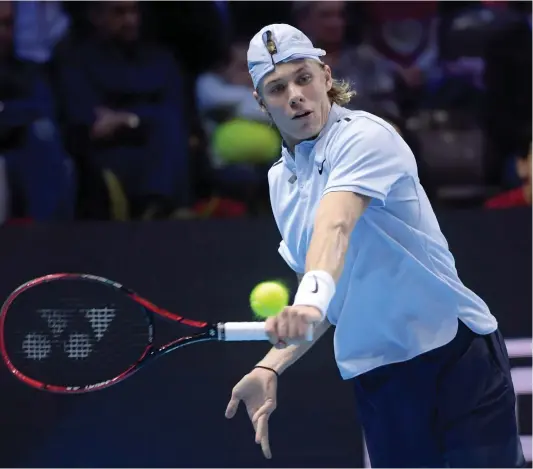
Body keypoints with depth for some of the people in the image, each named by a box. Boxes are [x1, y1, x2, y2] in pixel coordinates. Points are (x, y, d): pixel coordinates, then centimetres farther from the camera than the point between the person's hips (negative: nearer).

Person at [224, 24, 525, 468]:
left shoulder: (364, 135, -11)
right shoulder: (281, 181, 11)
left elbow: (336, 227, -33)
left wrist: (310, 300, -50)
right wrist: (270, 369, 6)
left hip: (452, 353, -6)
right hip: (374, 377, 6)